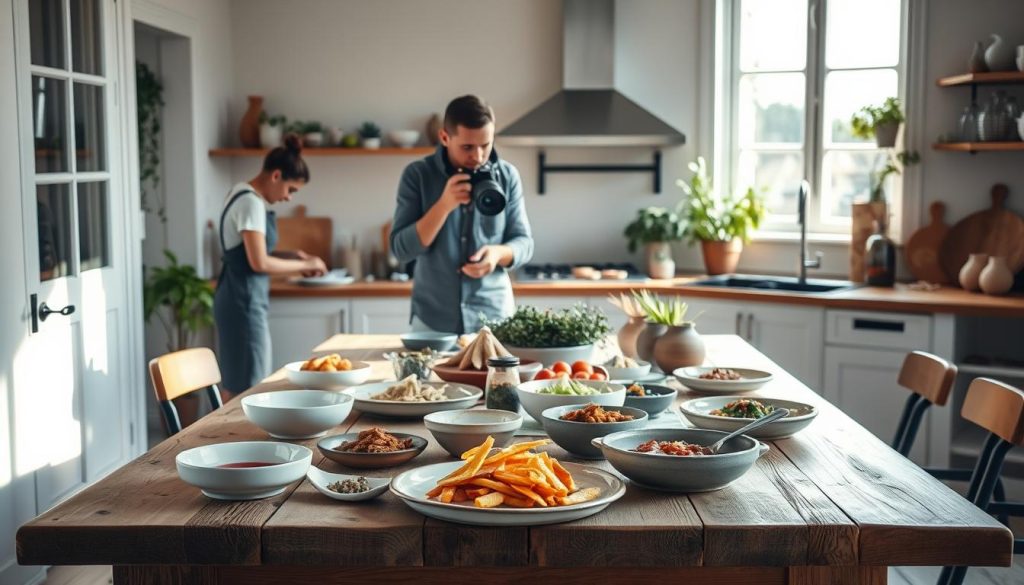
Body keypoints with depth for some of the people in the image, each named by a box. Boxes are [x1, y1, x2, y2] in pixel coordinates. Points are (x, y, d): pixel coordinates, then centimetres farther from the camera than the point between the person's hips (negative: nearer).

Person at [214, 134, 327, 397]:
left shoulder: (243, 194, 13)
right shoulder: (252, 203, -16)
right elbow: (259, 263, -21)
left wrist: (291, 259, 11)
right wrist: (304, 265, -9)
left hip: (239, 299, 10)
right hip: (244, 301, -10)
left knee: (235, 386, 12)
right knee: (249, 388, -6)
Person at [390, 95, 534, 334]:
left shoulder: (507, 176, -1)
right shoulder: (417, 175, -6)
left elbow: (524, 242, 3)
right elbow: (401, 249, -11)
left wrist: (498, 253, -19)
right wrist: (444, 205, -22)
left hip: (494, 317, 1)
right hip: (432, 320, -1)